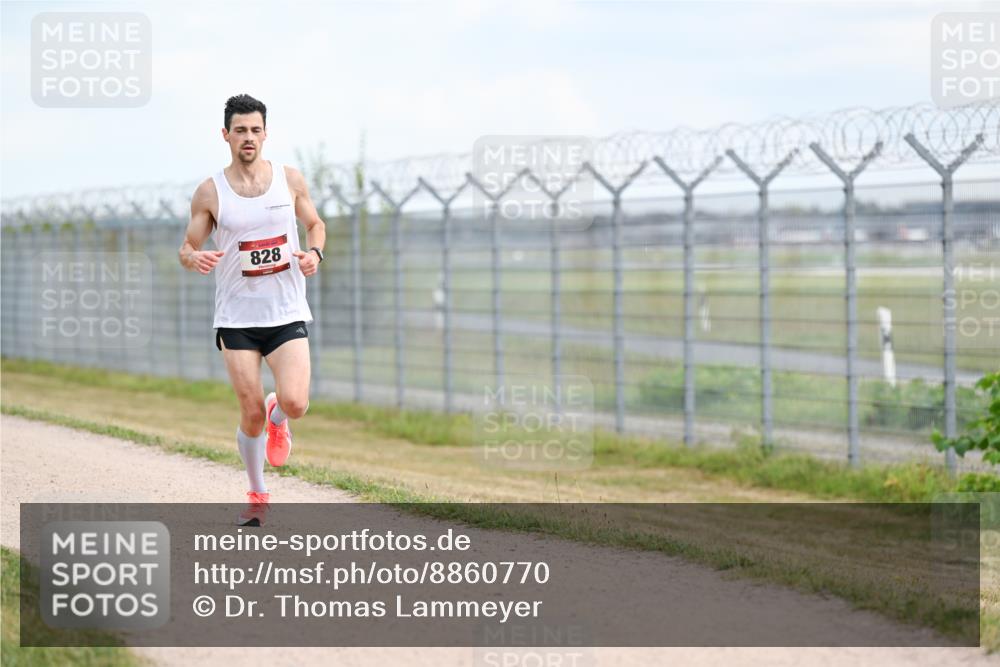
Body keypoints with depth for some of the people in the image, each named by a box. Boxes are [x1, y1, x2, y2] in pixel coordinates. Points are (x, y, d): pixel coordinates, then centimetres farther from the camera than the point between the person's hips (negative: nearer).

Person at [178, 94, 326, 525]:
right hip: (237, 317, -1)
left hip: (287, 314, 1)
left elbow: (314, 223, 17)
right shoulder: (210, 193, -2)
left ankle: (277, 420, 23)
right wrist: (194, 258, -20)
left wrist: (315, 253, -5)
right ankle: (257, 496, 19)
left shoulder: (290, 180, 2)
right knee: (251, 413, -3)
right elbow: (187, 248, 5)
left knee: (295, 403, -16)